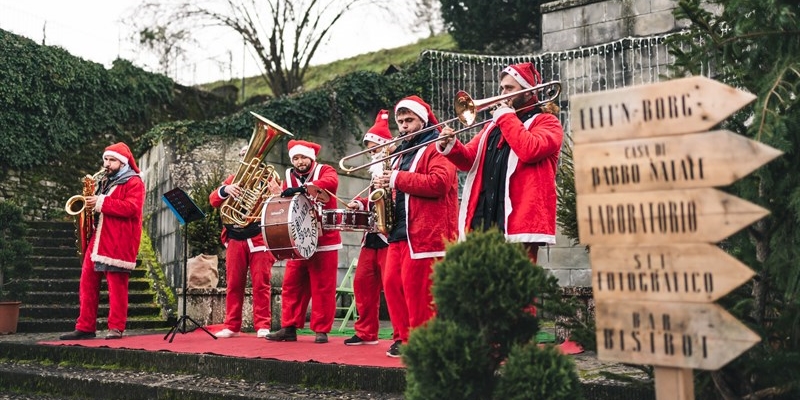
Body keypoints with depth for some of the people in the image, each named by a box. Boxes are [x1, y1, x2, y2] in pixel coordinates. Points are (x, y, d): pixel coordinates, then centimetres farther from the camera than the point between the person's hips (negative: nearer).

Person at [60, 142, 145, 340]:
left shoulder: (133, 182, -2)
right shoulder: (103, 182, 23)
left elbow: (131, 208, -17)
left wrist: (101, 203, -19)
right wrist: (90, 204, 9)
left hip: (118, 243, -8)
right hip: (96, 239, 8)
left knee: (117, 285, -5)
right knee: (87, 282, 4)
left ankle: (116, 327, 0)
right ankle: (85, 327, 9)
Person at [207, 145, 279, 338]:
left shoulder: (267, 178, 7)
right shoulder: (233, 178, 16)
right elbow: (213, 200, 5)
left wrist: (277, 192, -26)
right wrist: (225, 189, -15)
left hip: (259, 238, -3)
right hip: (235, 239, 3)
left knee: (261, 284, -4)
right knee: (234, 284, 5)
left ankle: (263, 326, -1)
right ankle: (231, 326, 10)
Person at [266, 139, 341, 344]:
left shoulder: (324, 170, 0)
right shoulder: (288, 177, 13)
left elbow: (331, 183, -24)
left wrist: (302, 188, -35)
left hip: (324, 241, -4)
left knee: (323, 287, -2)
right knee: (292, 286, 5)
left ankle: (321, 330, 4)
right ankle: (289, 328, 12)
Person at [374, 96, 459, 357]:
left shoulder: (436, 148, -3)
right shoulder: (402, 152, 23)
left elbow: (440, 182, -20)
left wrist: (398, 179, -18)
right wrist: (385, 185, 7)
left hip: (425, 231, -9)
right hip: (399, 230, 9)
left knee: (416, 287, -8)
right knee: (392, 283, 5)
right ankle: (405, 336, 15)